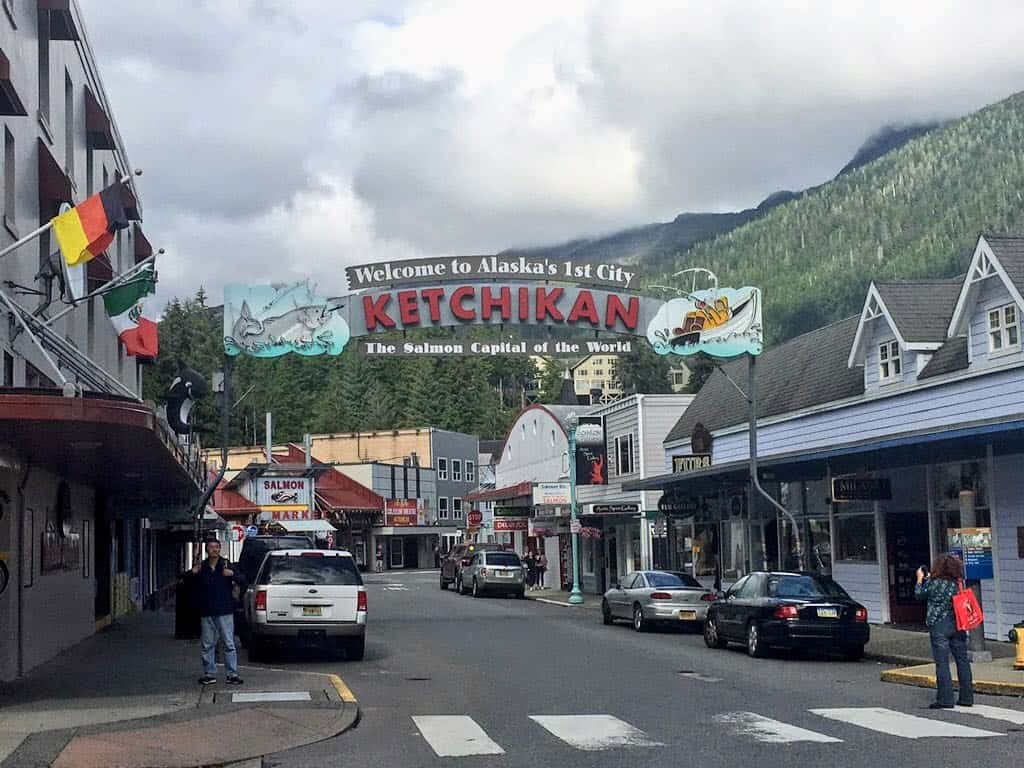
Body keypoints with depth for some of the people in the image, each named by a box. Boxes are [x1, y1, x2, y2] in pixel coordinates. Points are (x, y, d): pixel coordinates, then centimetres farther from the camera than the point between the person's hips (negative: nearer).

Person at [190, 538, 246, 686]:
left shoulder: (226, 566, 1)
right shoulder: (201, 567, 7)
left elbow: (242, 581, -2)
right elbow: (193, 587, 16)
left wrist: (232, 574, -21)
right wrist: (193, 574, -3)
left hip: (224, 611, -3)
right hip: (206, 612, 3)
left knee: (229, 644, -3)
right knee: (207, 645, 7)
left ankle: (232, 674, -1)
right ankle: (209, 674, 15)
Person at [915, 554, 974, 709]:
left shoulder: (933, 583, -11)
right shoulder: (958, 583, 2)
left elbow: (919, 595, 4)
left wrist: (920, 579, 20)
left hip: (938, 626, -5)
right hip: (958, 626, 5)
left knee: (942, 662, -1)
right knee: (962, 660, 10)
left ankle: (945, 699, -2)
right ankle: (967, 697, 15)